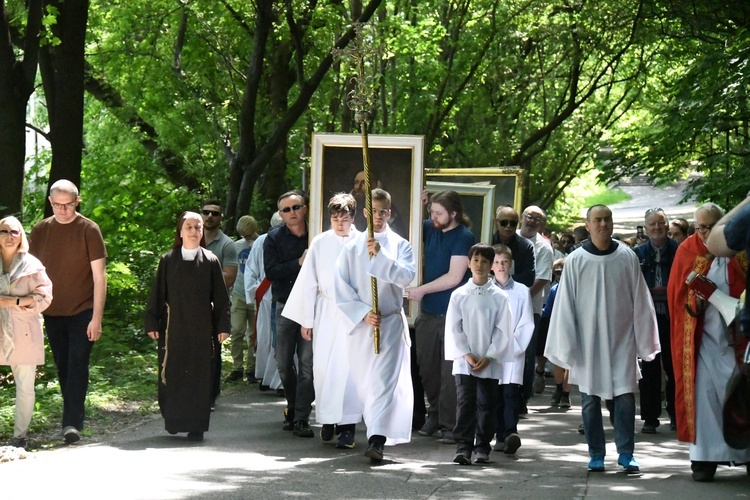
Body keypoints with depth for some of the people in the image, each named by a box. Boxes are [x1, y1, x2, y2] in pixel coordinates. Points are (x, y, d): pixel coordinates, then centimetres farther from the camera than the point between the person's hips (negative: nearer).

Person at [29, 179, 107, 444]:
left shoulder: (88, 230, -6)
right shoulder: (40, 231, 5)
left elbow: (99, 276, -7)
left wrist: (97, 317, -12)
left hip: (82, 312, -4)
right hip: (52, 313, 4)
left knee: (77, 367, -10)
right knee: (64, 369, 9)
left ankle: (72, 422, -10)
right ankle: (73, 418, 20)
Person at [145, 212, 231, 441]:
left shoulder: (210, 261, 4)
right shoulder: (168, 260, 4)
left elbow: (220, 297, 4)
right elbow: (157, 294, 6)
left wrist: (223, 326, -2)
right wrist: (152, 323, 1)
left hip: (201, 328, 0)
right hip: (174, 327, 0)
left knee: (199, 376, 0)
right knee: (172, 375, 3)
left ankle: (196, 426, 4)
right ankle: (172, 420, 18)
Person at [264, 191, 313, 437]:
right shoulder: (274, 238, 4)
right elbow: (271, 271, -7)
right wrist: (299, 263, -14)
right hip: (285, 307, 2)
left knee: (308, 365, -6)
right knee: (284, 363, 7)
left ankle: (301, 418, -3)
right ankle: (292, 407, 29)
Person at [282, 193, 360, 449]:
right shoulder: (319, 243, 5)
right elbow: (308, 283, 9)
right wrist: (306, 320, 9)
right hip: (325, 313, 2)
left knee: (349, 368, -7)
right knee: (323, 367, 1)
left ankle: (347, 425, -3)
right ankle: (327, 419, 17)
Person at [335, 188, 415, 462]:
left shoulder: (399, 245, 5)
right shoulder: (352, 247, 6)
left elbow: (407, 275, -12)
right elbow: (341, 287, 1)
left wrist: (380, 255, -20)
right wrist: (363, 313, -9)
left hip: (390, 323, -2)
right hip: (359, 324, 3)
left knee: (384, 379, -14)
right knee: (363, 380, 8)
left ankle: (377, 439, -24)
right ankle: (378, 430, 25)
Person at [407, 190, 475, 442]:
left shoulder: (464, 237, -9)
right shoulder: (430, 228, 7)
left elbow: (454, 278, -14)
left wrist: (422, 290, -8)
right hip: (428, 313, 6)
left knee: (450, 372, -4)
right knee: (428, 369, 10)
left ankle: (449, 424, 1)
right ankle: (435, 415, 23)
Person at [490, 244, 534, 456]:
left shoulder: (522, 291, 6)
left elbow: (527, 324, 3)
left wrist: (513, 345, -7)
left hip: (513, 352, -2)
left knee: (511, 392, -14)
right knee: (494, 395, 2)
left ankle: (510, 432, -24)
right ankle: (500, 436, 7)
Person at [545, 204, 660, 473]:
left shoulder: (627, 257, 0)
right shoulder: (575, 261, -2)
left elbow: (640, 302, 4)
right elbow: (565, 305, 1)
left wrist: (643, 341, 3)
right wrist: (567, 347, -1)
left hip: (621, 338, 0)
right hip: (588, 340, 0)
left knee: (625, 397, -5)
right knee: (590, 399, 4)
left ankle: (626, 453, 5)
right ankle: (596, 454, 13)